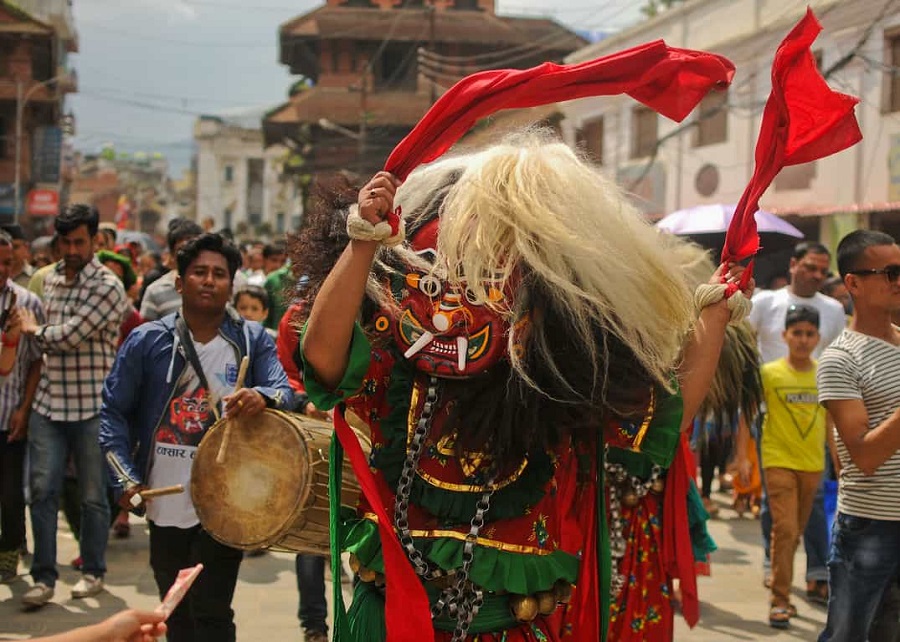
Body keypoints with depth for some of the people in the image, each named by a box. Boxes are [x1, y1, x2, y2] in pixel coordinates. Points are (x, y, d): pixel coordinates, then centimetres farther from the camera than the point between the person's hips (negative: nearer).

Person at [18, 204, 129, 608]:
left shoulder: (107, 286, -11)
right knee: (42, 490, 0)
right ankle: (43, 577, 7)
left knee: (93, 494, 7)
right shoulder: (51, 280, 12)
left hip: (92, 406, -5)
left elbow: (69, 335, -18)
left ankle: (93, 571, 21)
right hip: (49, 403, 5)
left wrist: (33, 330, -1)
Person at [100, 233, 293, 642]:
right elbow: (114, 410, 3)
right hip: (165, 505, 2)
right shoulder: (148, 341, 0)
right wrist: (126, 478, -8)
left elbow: (286, 391, -11)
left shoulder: (252, 340, 0)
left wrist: (262, 397, -35)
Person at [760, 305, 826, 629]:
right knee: (785, 529, -11)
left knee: (795, 533, 13)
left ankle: (781, 591, 29)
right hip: (779, 462, -4)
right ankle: (779, 601, -5)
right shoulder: (769, 373, -8)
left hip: (813, 465, 4)